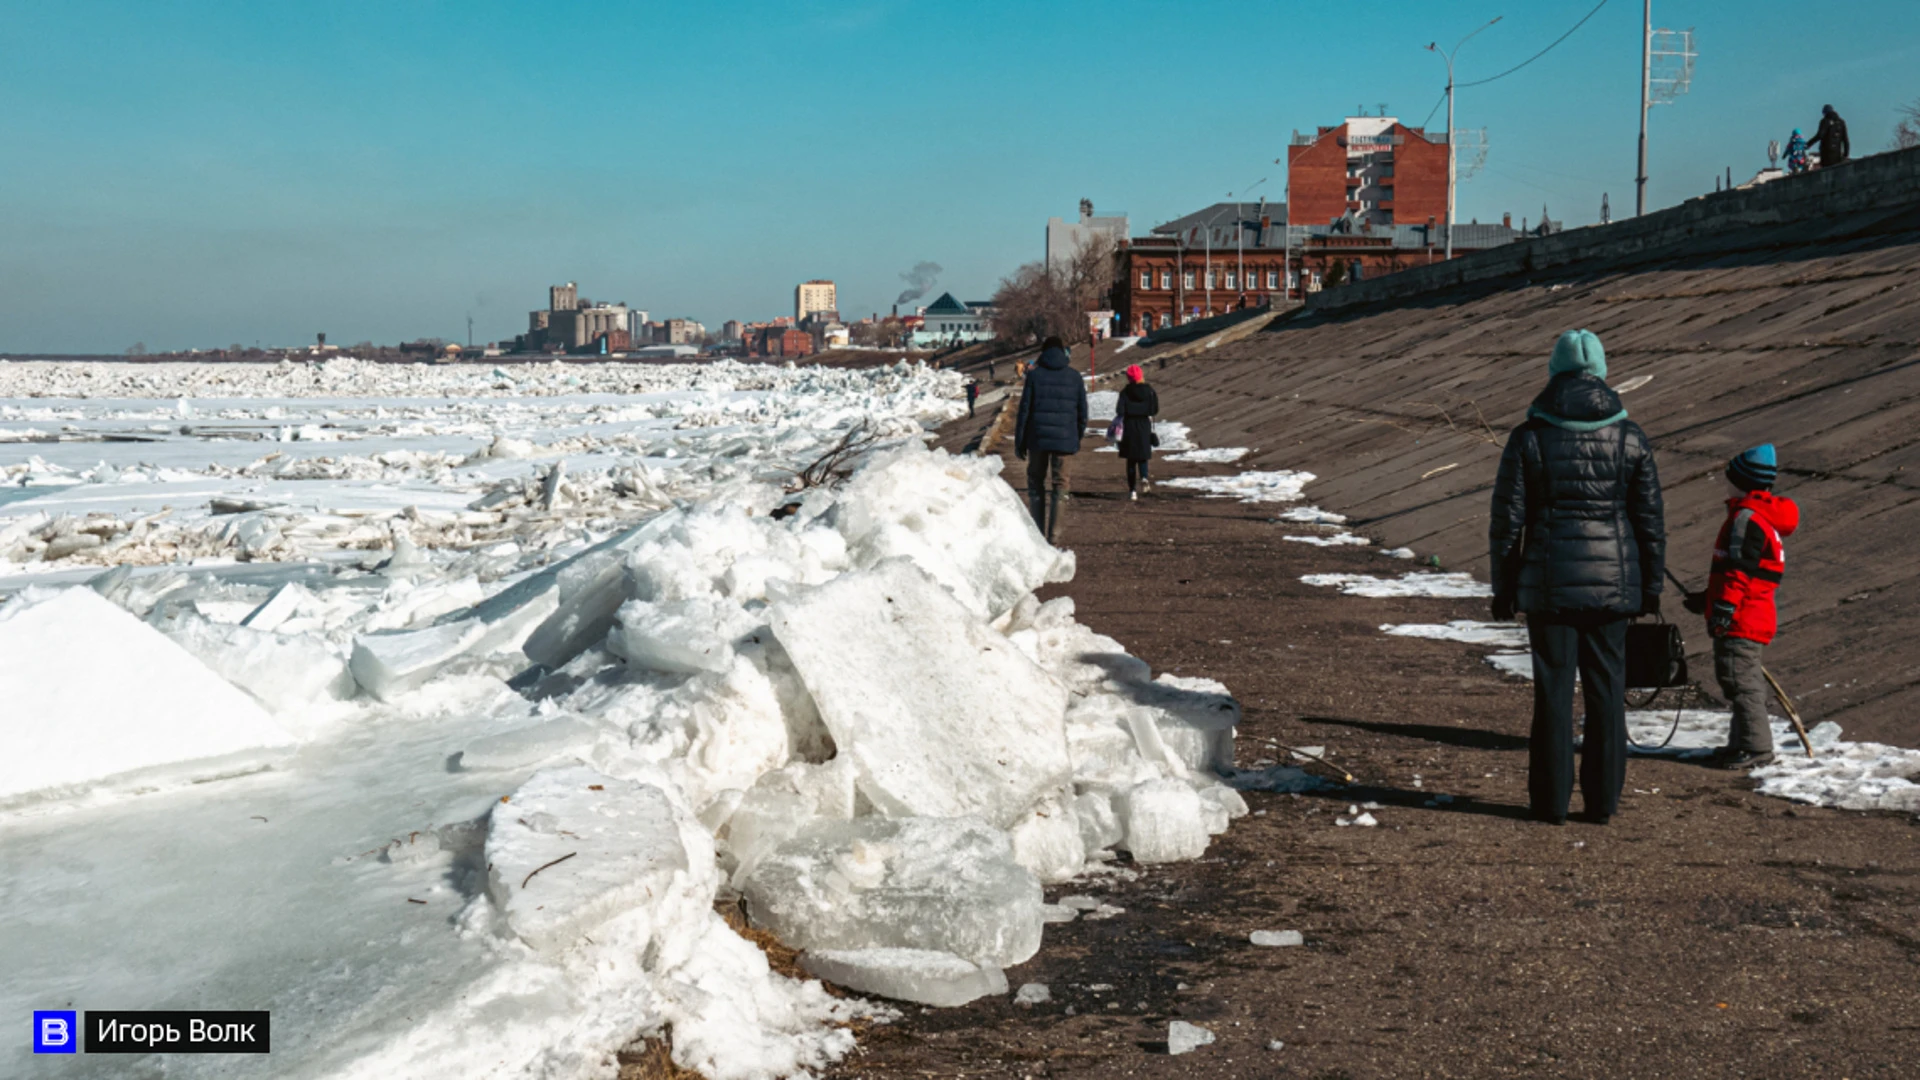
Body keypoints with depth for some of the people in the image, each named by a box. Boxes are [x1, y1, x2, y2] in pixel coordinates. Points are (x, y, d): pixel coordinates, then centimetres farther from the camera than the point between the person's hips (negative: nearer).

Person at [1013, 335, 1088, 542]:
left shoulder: (1034, 375, -1)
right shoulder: (1075, 377, 4)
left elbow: (1024, 410, -3)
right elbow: (1082, 412, 7)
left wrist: (1019, 442, 2)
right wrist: (1078, 439, 18)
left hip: (1038, 439, -1)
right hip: (1065, 440, 1)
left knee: (1036, 484, 10)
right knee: (1059, 485, 7)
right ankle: (1053, 534, 2)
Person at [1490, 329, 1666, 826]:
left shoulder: (1529, 437, -6)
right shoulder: (1630, 437, 0)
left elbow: (1508, 520, -4)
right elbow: (1650, 520, 4)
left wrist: (1503, 586, 5)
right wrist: (1651, 585, 14)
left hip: (1549, 581, -1)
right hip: (1612, 581, 2)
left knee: (1553, 687, 5)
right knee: (1607, 688, 9)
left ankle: (1551, 800, 10)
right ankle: (1603, 799, 15)